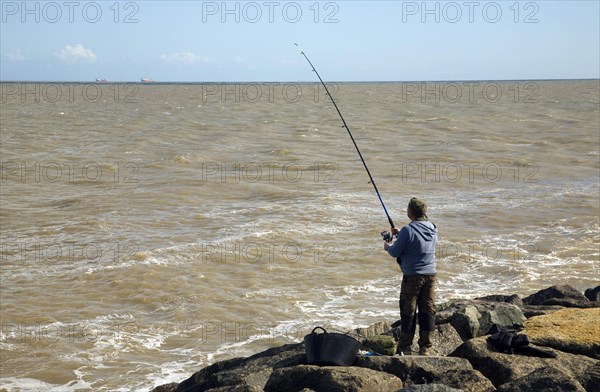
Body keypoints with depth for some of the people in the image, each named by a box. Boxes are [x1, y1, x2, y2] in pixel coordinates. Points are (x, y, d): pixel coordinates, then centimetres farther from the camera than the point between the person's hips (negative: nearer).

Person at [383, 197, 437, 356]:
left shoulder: (408, 230, -17)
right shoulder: (432, 228, 4)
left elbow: (395, 252, -10)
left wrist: (388, 247, 11)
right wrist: (400, 234, 25)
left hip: (412, 276, -6)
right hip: (431, 274, 6)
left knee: (408, 312, 4)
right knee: (428, 311, 9)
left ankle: (404, 348, 10)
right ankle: (426, 347, 12)